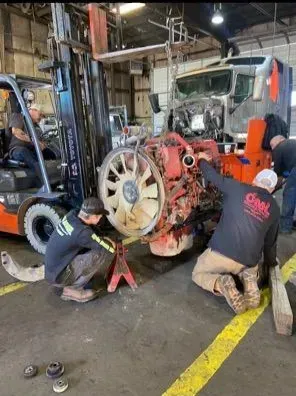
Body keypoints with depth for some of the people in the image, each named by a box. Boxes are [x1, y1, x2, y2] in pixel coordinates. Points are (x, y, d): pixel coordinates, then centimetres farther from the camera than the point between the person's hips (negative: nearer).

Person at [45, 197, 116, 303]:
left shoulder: (71, 215, -6)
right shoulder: (82, 232, -29)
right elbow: (110, 250, -20)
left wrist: (102, 239, 4)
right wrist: (111, 243, 2)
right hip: (58, 276, -8)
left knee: (93, 245, 10)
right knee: (103, 253, -19)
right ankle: (73, 289, -5)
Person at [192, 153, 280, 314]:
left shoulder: (237, 188, -1)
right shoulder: (274, 208, 10)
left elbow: (212, 176, 9)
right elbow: (270, 241, 18)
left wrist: (203, 160, 30)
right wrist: (271, 264, 36)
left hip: (221, 252, -3)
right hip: (248, 261, 4)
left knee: (198, 274, 21)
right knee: (251, 270, 39)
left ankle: (221, 284, -12)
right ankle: (250, 283, 1)